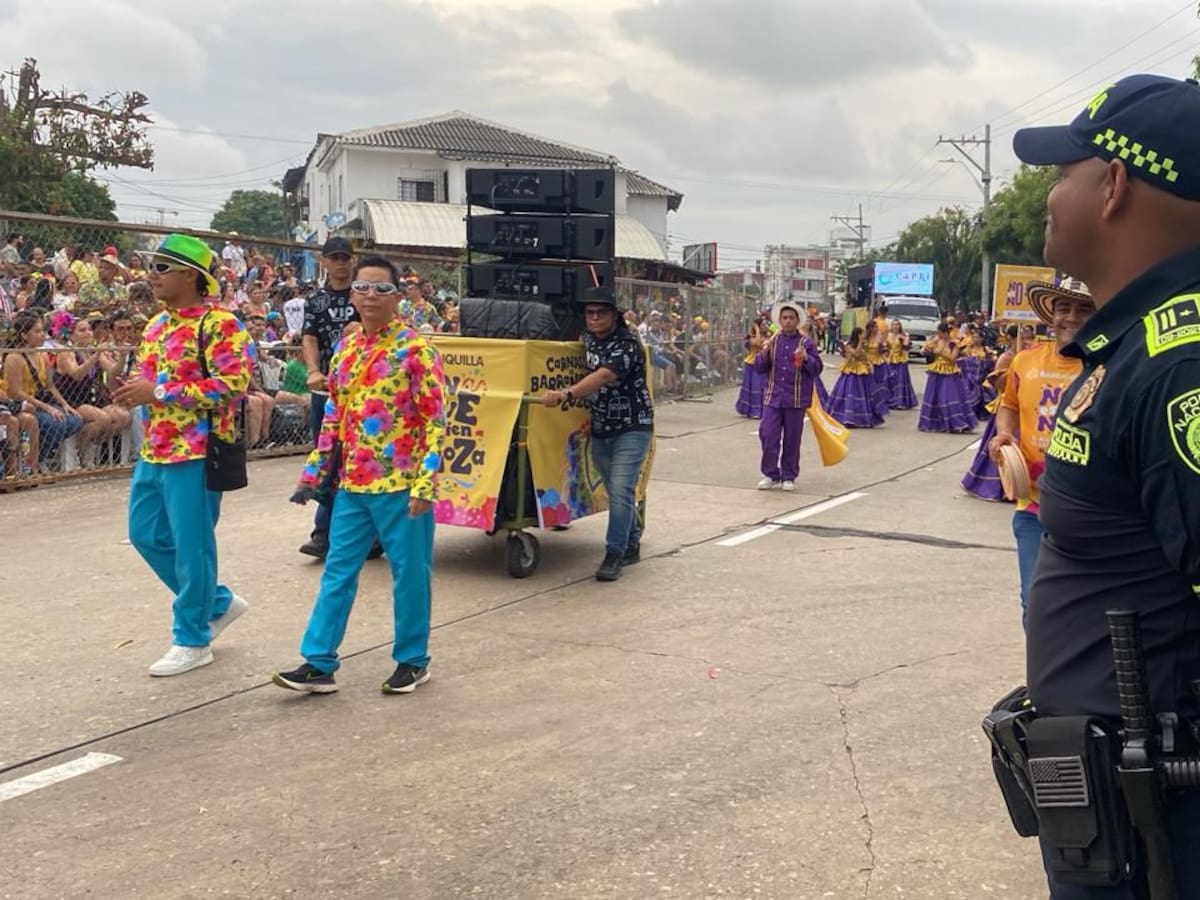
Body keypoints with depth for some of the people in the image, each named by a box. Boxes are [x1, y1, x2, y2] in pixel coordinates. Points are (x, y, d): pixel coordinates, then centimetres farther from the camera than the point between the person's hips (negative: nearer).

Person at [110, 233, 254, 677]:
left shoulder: (219, 325, -13)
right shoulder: (157, 325, 15)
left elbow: (232, 384, -23)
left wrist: (157, 393, -22)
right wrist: (132, 391, 0)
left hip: (195, 452, -9)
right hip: (153, 452, 9)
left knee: (191, 545, -1)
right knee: (147, 536, 14)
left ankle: (193, 640, 14)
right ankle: (218, 602, 30)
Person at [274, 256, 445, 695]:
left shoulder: (416, 350, -9)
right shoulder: (346, 348, 10)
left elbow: (435, 420, -11)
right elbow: (334, 416, 17)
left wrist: (425, 484, -18)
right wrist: (312, 473, 13)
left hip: (401, 484, -6)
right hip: (353, 484, 6)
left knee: (409, 574, 6)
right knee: (337, 572, 9)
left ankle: (413, 660, 21)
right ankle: (319, 664, 16)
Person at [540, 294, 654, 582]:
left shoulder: (627, 343, -17)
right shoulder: (588, 340, 7)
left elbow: (604, 377, -31)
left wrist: (566, 395, -42)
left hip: (632, 428, -7)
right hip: (600, 429, 7)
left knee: (621, 490, -14)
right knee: (615, 491, 12)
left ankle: (614, 554, -8)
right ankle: (632, 545, 27)